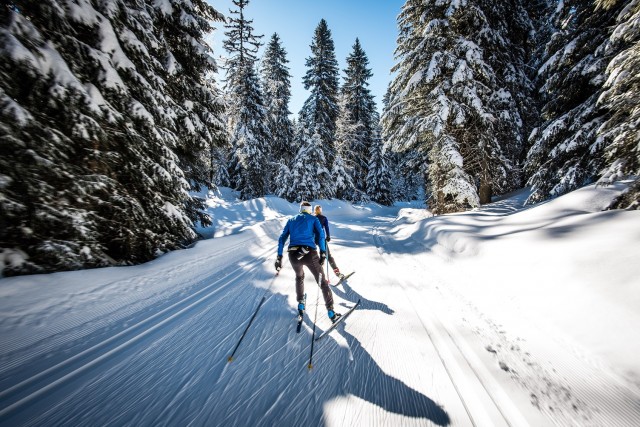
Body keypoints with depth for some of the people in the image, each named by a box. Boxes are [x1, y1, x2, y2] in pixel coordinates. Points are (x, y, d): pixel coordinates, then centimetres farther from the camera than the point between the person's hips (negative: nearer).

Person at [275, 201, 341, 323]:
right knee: (322, 282, 11)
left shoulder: (291, 220, 22)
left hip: (293, 255, 4)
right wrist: (323, 253, -3)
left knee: (299, 277, 33)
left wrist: (279, 257, 16)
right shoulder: (313, 219, 14)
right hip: (309, 254, -3)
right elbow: (320, 234, -4)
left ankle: (301, 304, 39)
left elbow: (282, 238, 15)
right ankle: (331, 312, 13)